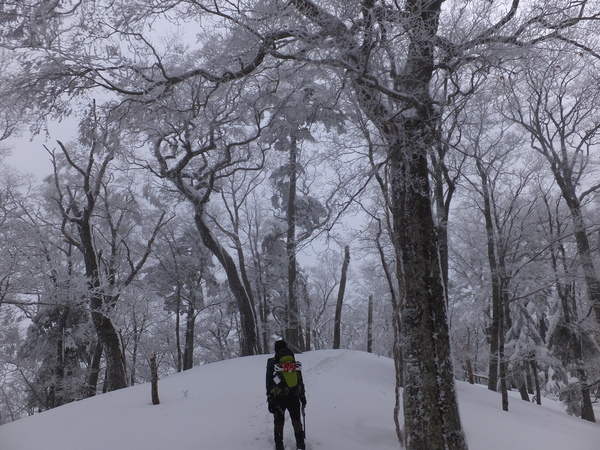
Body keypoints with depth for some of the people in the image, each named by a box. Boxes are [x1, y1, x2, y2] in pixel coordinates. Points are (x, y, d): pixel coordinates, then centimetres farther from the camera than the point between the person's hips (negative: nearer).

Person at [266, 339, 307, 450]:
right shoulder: (295, 362, 5)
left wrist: (270, 399, -1)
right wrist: (303, 396, 18)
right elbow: (300, 382, 10)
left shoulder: (272, 362, -3)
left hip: (278, 398, -2)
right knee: (296, 420, 14)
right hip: (294, 396, 2)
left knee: (279, 421, 11)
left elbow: (269, 383, -5)